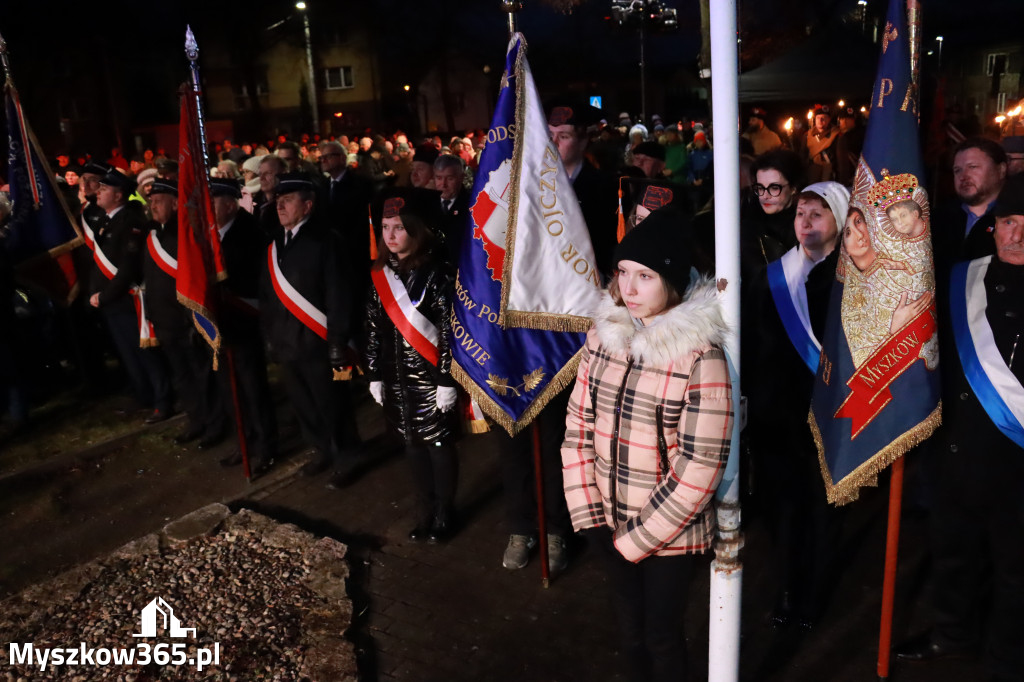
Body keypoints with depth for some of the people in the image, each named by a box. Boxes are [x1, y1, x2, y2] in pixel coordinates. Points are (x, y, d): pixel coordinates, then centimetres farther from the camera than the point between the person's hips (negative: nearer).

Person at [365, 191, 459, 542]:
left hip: (429, 376, -5)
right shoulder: (380, 274, 5)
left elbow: (448, 329, -14)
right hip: (396, 378, 5)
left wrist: (447, 380, -16)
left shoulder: (433, 272, -12)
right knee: (413, 444, 15)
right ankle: (425, 513, 30)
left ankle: (443, 515, 24)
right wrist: (375, 376, 8)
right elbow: (373, 329, 9)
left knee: (438, 444, 7)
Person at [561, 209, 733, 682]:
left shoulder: (700, 355, -20)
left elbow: (701, 465, -20)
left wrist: (639, 536, -15)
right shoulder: (603, 336, -4)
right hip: (611, 523, 4)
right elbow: (578, 426, 0)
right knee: (630, 630, 21)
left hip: (671, 533, -4)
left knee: (661, 635, 14)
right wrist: (588, 515, -4)